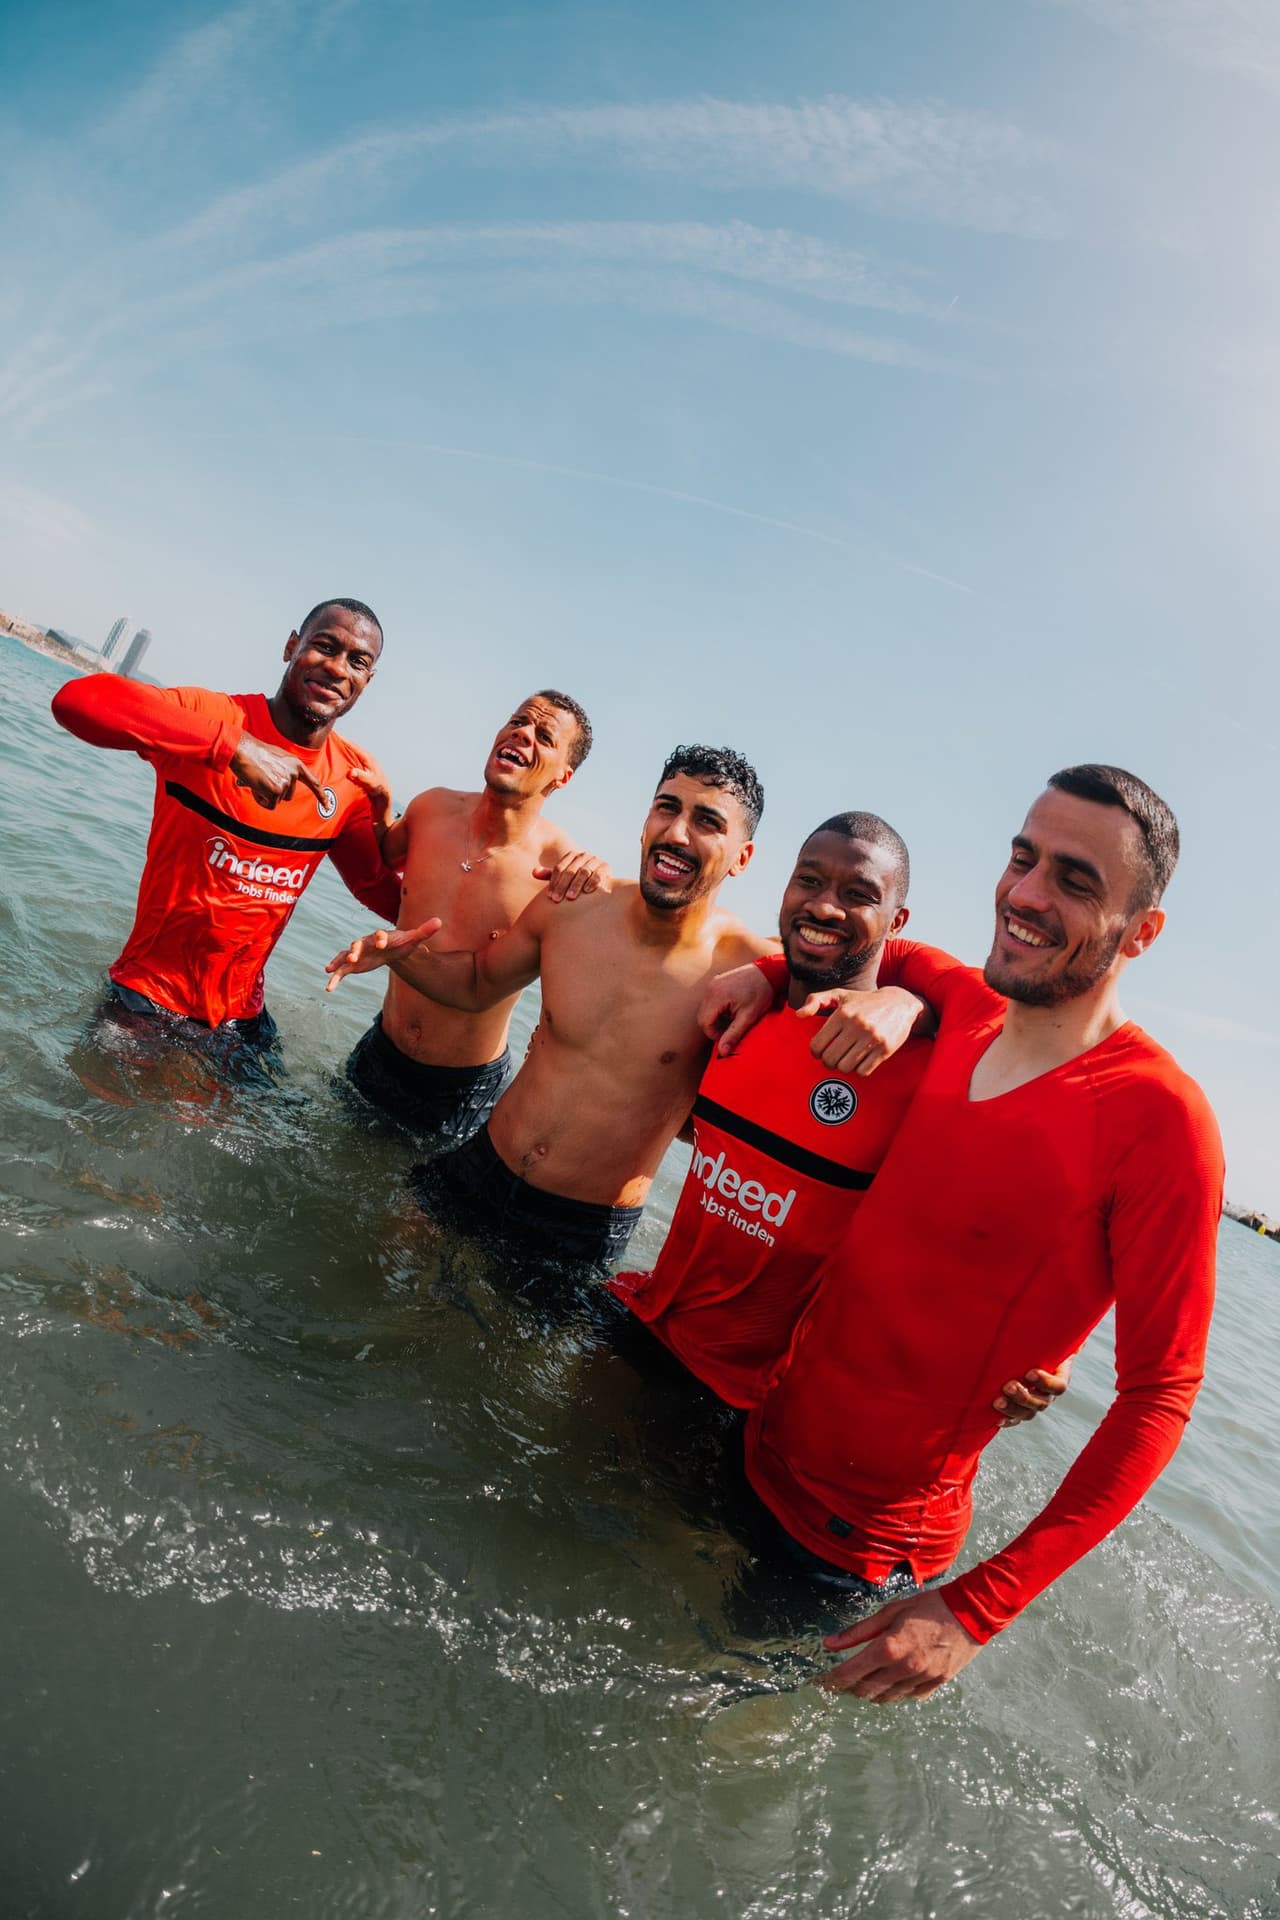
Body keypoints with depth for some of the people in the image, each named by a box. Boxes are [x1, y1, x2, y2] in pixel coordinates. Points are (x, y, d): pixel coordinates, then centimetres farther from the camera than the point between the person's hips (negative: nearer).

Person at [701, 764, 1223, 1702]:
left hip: (869, 1536, -5)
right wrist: (770, 969, 1)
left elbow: (1160, 1395, -20)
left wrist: (976, 1609, -21)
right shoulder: (971, 1005, -5)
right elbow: (900, 951, 19)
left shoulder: (1160, 1119, -23)